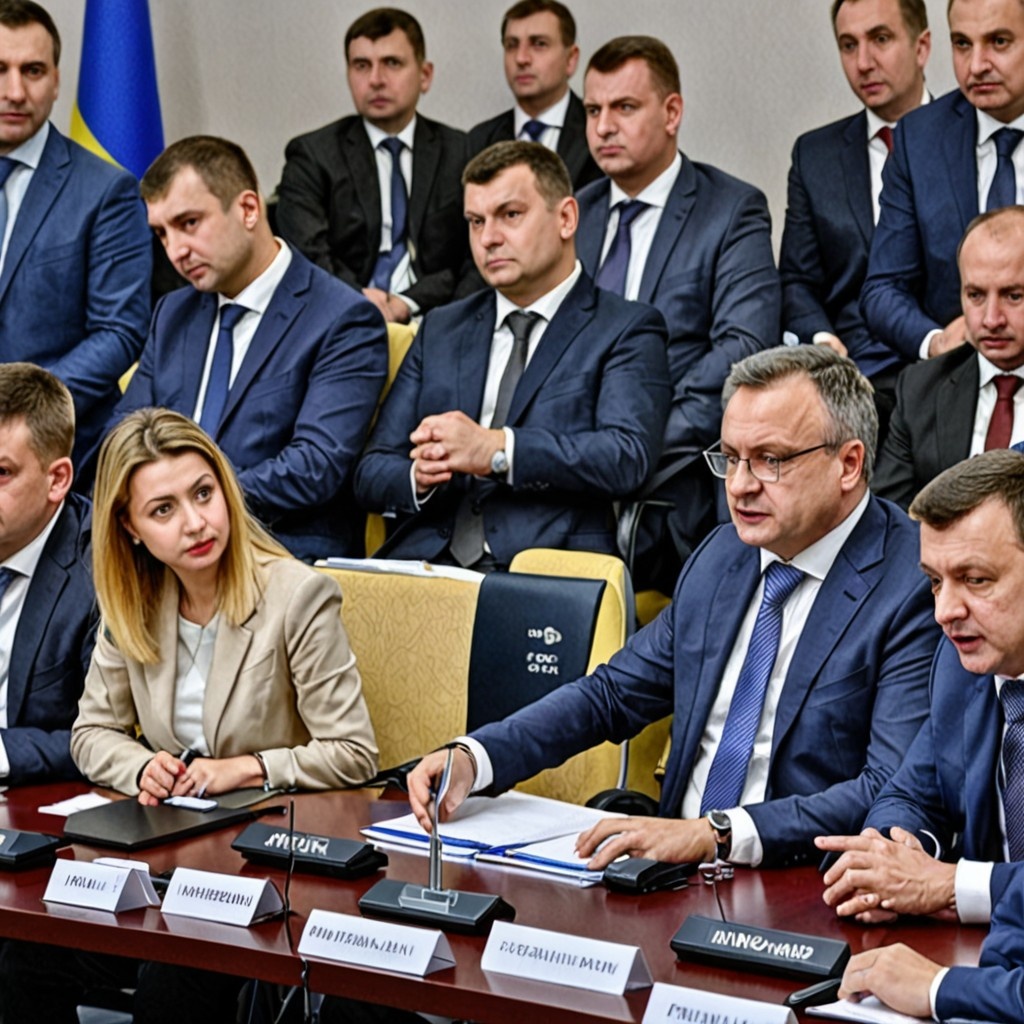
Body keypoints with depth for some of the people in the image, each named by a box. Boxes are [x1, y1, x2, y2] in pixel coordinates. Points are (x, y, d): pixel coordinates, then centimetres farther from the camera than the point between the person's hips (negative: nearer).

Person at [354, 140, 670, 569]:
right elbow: (371, 473, 17)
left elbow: (627, 456, -9)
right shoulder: (441, 330, 23)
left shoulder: (627, 330, 8)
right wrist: (419, 477, -6)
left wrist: (495, 449, -17)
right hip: (428, 562, 3)